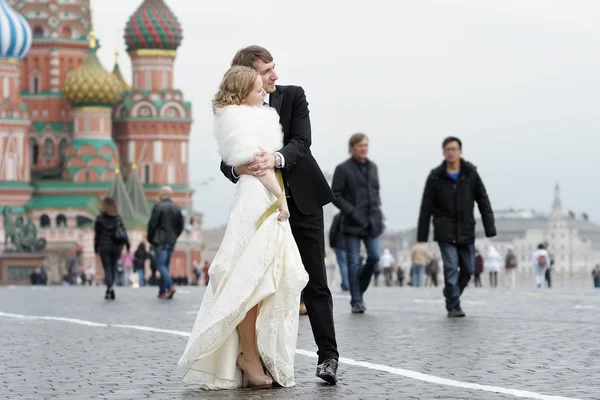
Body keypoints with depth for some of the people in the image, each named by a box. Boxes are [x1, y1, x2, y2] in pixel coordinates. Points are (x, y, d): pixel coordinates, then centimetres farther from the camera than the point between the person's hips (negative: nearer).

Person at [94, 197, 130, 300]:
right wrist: (127, 245, 0)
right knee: (113, 268, 13)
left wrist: (96, 249, 3)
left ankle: (110, 287, -25)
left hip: (104, 246, -2)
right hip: (116, 246, 2)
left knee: (107, 269, -3)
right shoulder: (118, 218, 4)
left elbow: (97, 235, -2)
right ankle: (109, 290, 16)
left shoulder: (99, 218, -2)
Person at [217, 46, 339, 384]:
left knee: (315, 282, 0)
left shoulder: (293, 96, -3)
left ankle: (328, 356, 1)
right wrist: (238, 168, -33)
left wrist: (276, 158, -36)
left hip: (301, 200, -1)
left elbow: (302, 141, -15)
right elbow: (226, 161, -8)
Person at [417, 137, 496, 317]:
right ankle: (453, 306, -5)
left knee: (468, 269, 6)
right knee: (451, 267, -12)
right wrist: (422, 235, 0)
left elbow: (483, 202, 2)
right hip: (445, 232, -2)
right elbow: (426, 208, 1)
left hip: (466, 232, 3)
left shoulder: (471, 174, 2)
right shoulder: (435, 177, -2)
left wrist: (490, 228, -5)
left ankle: (451, 295, 28)